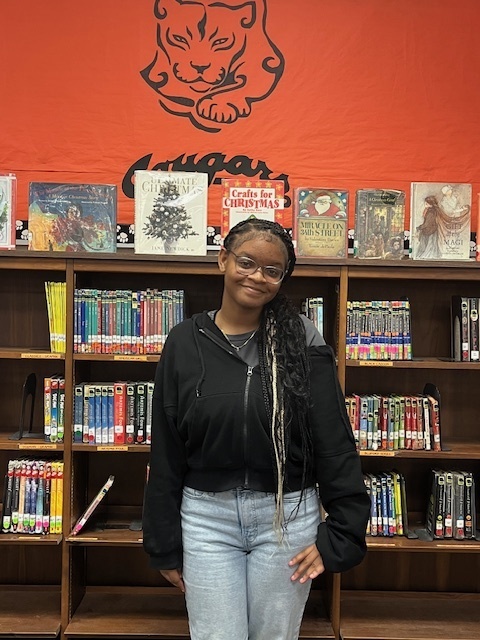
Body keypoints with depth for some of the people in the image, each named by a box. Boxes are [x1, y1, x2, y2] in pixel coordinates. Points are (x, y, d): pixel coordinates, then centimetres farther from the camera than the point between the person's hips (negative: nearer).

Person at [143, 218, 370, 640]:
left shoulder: (302, 342, -6)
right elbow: (166, 453, 2)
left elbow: (335, 443, -4)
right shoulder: (185, 342, -2)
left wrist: (341, 535, -8)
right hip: (206, 517, 1)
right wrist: (164, 545, 4)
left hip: (287, 515, 0)